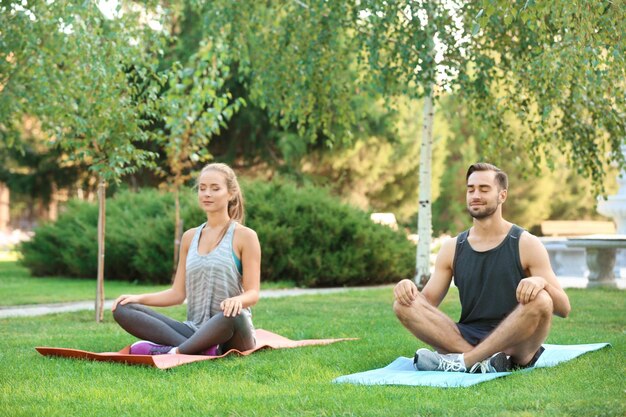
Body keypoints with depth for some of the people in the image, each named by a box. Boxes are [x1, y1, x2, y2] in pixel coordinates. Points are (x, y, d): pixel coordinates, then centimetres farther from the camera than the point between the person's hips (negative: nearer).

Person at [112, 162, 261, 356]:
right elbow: (178, 293, 13)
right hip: (194, 330, 5)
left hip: (229, 337, -5)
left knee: (234, 315, -41)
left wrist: (238, 300, -29)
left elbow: (253, 293, -5)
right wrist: (139, 298, -3)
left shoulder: (244, 236, 0)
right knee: (122, 310, -15)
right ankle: (202, 349, -31)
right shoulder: (190, 237, 14)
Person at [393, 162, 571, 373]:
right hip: (467, 338, 3)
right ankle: (485, 362, -32)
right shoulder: (452, 248, 12)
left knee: (540, 301, -32)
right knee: (404, 304, -17)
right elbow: (428, 303, 11)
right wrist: (408, 287, -13)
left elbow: (563, 309, -2)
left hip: (516, 346, -3)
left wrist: (542, 282, -25)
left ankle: (462, 362, -29)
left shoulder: (526, 244, 2)